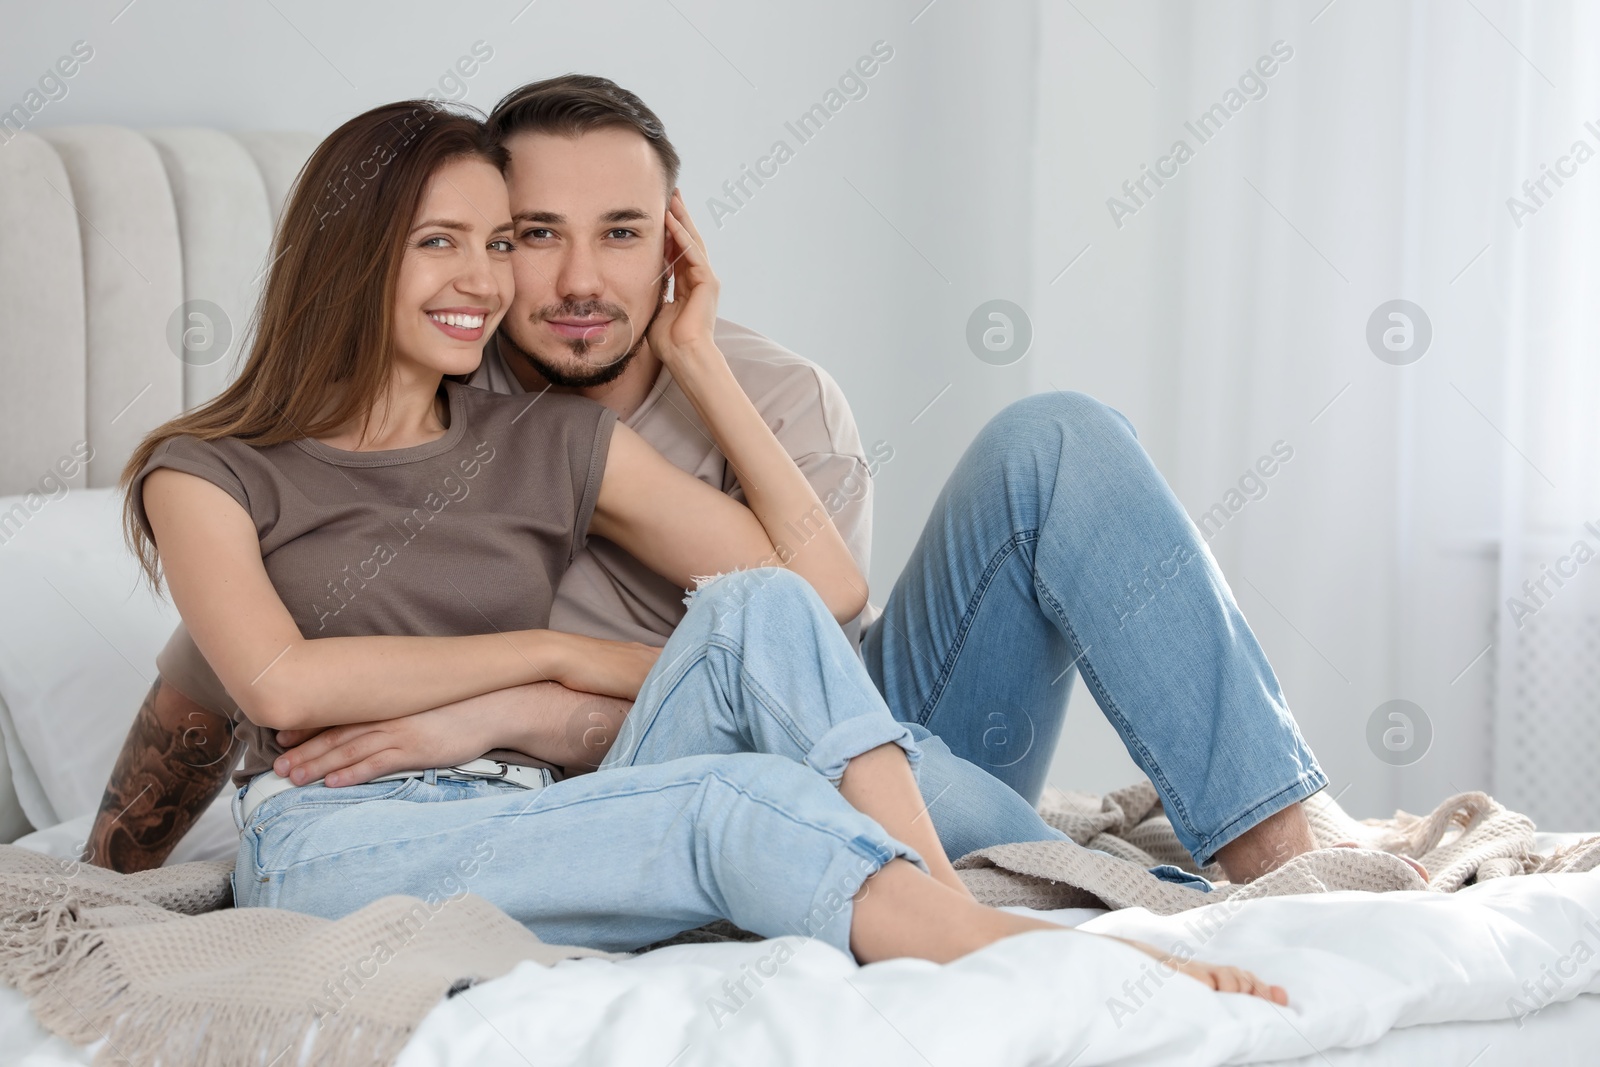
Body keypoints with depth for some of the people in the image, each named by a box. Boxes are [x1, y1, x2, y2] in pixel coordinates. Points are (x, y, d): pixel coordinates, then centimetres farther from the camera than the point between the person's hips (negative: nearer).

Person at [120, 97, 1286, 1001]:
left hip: (541, 836, 4)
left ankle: (950, 911, -39)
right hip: (338, 847, -4)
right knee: (743, 798, -31)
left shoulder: (553, 446, 18)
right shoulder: (210, 471, 9)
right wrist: (559, 652, -7)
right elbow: (283, 683, -12)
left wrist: (698, 357, 11)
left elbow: (830, 586, 8)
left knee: (754, 606, -22)